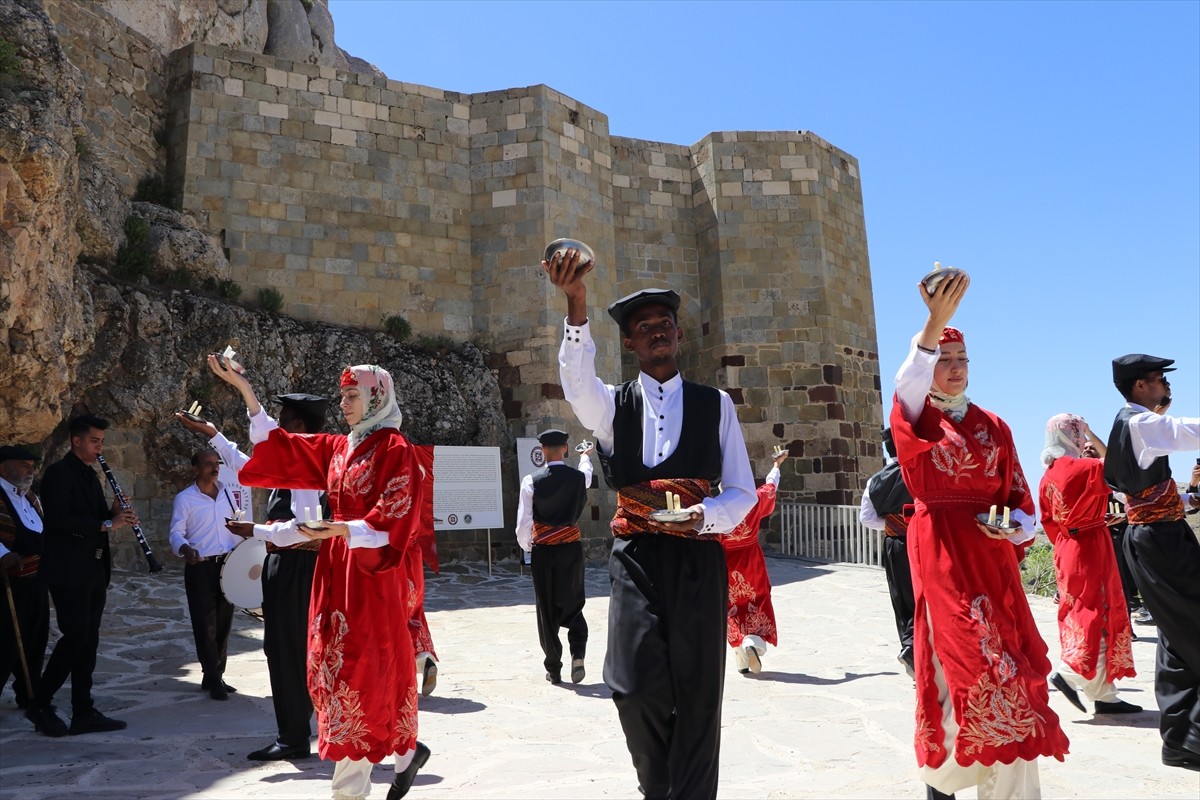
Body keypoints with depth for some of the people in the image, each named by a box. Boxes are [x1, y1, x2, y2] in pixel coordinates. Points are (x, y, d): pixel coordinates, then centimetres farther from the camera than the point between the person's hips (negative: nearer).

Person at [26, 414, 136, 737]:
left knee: (88, 641, 8)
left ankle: (84, 713, 13)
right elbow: (58, 520, -21)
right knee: (75, 637, -10)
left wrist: (115, 513, 1)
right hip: (68, 571, -8)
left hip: (93, 570, 8)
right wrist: (106, 524, -22)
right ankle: (40, 705, 8)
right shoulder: (58, 472, -9)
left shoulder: (90, 474, 17)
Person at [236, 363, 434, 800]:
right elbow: (279, 446, 13)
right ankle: (406, 751, 23)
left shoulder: (397, 450, -9)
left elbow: (392, 522, -16)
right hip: (335, 572, 8)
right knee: (336, 666, 10)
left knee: (363, 670, -2)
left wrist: (343, 530, -30)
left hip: (372, 574, -8)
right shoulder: (336, 448, 12)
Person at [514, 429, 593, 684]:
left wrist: (526, 546, 10)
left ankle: (553, 669, 14)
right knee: (573, 603, 16)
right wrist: (585, 456, 45)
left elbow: (523, 522, -9)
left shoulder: (532, 482, -11)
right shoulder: (578, 477, -5)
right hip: (571, 548, 2)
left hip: (543, 551, -1)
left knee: (547, 609, 9)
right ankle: (578, 653, -3)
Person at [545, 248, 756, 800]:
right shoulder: (612, 404, 8)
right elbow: (577, 382, -18)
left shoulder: (715, 405, 10)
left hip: (698, 560, 1)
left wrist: (705, 514, -13)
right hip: (636, 559, 0)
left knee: (697, 694, 3)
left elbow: (742, 492, 9)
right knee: (636, 686, -9)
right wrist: (576, 305, -33)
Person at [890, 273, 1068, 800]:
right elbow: (908, 383, -24)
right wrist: (936, 321, -37)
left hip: (992, 553, 4)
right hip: (940, 552, -4)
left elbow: (1020, 495, 13)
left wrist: (1014, 527, -9)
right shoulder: (915, 417, 1)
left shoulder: (993, 426, 13)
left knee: (1005, 665, 2)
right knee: (964, 661, -7)